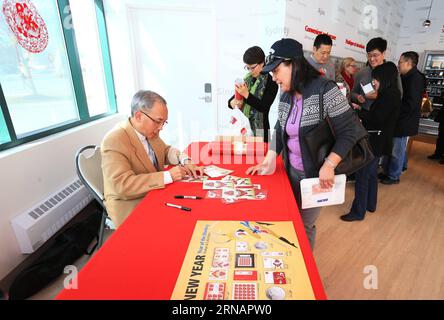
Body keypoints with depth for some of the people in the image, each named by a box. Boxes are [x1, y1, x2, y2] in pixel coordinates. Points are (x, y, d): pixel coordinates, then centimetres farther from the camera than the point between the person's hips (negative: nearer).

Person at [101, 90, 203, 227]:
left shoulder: (150, 131, -2)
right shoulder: (114, 141, -23)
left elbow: (165, 151, 13)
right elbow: (123, 185, -30)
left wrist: (185, 161, -8)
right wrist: (168, 176, -31)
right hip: (130, 206, -7)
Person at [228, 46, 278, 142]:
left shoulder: (271, 83, -4)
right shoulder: (247, 79, 10)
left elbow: (264, 107, -14)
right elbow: (232, 99, 15)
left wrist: (246, 94, -23)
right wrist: (232, 102, -8)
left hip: (259, 130, -5)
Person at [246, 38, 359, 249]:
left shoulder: (325, 90, -18)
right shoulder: (285, 97, 3)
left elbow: (347, 132, -16)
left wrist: (329, 165, -25)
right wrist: (268, 161, -1)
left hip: (316, 174, -6)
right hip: (291, 170, 6)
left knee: (304, 225, 7)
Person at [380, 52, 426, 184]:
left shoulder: (416, 78, -17)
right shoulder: (406, 77, 11)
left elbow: (411, 104, -22)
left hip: (404, 123, -9)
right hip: (396, 120, 9)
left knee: (397, 151, 2)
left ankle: (393, 176, 16)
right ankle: (388, 172, 28)